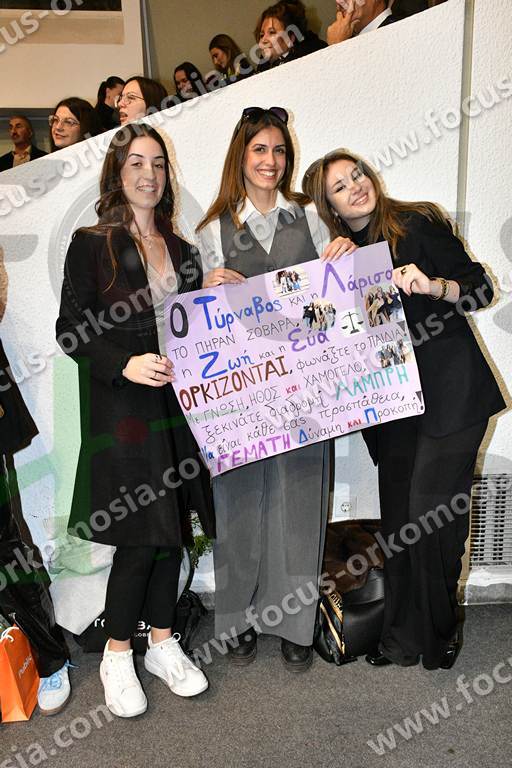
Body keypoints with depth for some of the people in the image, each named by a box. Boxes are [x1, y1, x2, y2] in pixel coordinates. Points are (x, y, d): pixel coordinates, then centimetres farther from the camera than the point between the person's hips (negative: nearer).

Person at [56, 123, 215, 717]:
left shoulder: (181, 250, 15)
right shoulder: (91, 245, -1)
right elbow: (71, 329, -7)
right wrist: (126, 364, -20)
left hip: (176, 405, 5)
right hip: (120, 408, -5)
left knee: (171, 530, 10)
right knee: (139, 537, -2)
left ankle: (161, 643, 29)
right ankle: (116, 656, 22)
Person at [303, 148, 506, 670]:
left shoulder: (419, 224, -2)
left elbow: (481, 289, -4)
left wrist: (431, 285, -21)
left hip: (450, 396, -4)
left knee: (431, 517, -5)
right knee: (397, 520, 9)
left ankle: (440, 633, 20)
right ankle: (402, 638, 25)